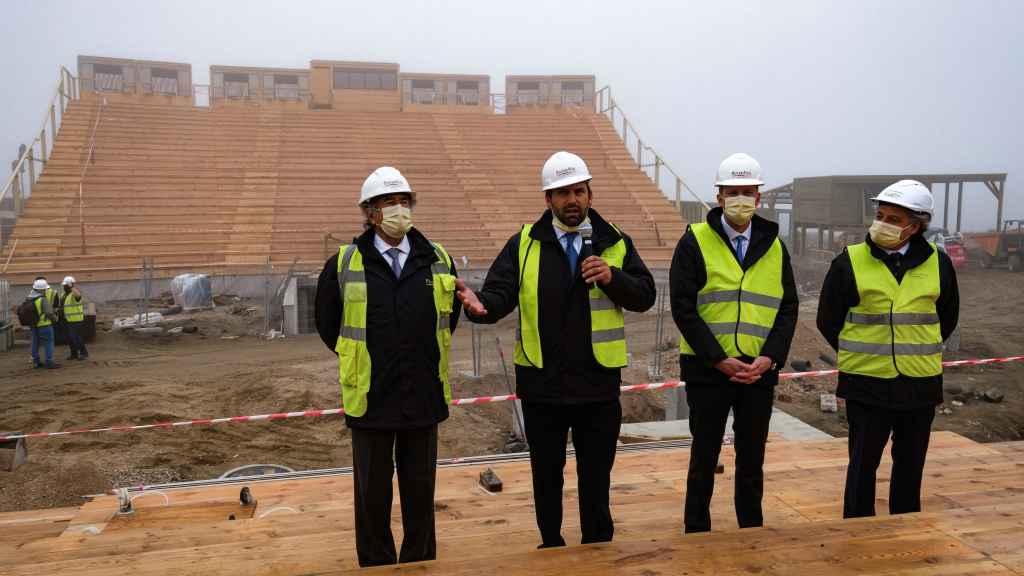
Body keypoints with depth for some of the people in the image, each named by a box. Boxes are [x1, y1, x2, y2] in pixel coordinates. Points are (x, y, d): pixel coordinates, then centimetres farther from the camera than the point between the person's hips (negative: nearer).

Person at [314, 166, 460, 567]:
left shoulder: (437, 259, 1)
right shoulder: (345, 263, -5)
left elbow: (452, 311, 17)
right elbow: (326, 319, 9)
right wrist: (357, 358, 8)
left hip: (424, 396, 2)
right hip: (370, 398, -2)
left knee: (420, 489, 14)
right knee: (372, 492, 11)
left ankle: (420, 563, 31)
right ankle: (376, 565, 28)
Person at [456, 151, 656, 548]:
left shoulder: (615, 243, 3)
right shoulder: (524, 244, 0)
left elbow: (644, 296, 0)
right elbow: (501, 293, -9)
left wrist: (612, 278, -19)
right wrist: (481, 305, -32)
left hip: (598, 383, 0)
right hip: (541, 383, 0)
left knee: (596, 474, 13)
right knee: (546, 473, 14)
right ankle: (551, 547, 34)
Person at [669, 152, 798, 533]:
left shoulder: (774, 247, 8)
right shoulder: (695, 242, -5)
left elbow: (789, 308, 6)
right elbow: (683, 307, -10)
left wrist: (769, 357, -9)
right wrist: (719, 359, -15)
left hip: (759, 371, 3)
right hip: (707, 370, -3)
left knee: (752, 459, 14)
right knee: (704, 458, 8)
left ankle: (752, 532, 29)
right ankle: (696, 532, 22)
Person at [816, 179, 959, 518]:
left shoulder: (938, 263, 1)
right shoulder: (850, 262, -6)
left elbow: (947, 318, 16)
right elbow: (828, 321, 2)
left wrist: (921, 352, 12)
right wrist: (859, 355, 6)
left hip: (921, 384, 3)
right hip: (866, 384, -2)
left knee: (910, 464, 15)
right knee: (863, 464, 5)